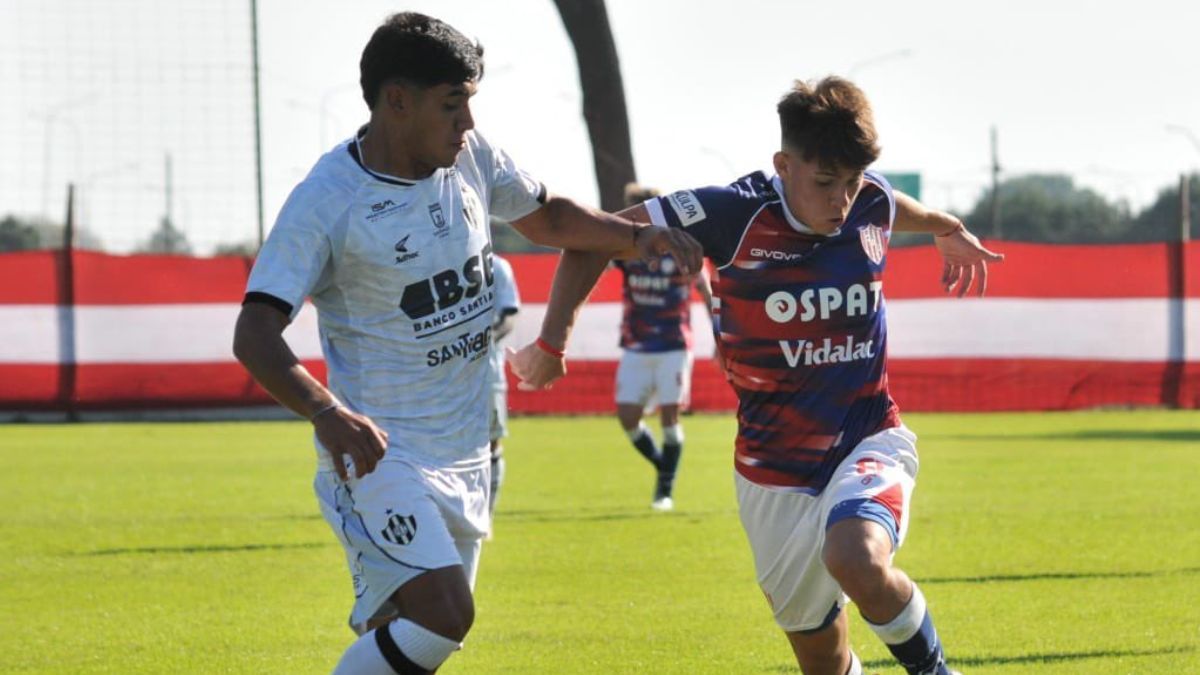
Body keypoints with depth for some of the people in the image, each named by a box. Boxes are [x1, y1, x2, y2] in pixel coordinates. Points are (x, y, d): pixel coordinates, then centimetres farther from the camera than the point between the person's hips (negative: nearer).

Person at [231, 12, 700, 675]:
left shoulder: (470, 157, 2)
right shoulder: (325, 202, -17)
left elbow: (546, 217, 23)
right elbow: (254, 335, -22)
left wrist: (636, 234, 6)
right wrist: (325, 412, -39)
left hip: (464, 455, 7)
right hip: (378, 451, -7)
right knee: (444, 615, -25)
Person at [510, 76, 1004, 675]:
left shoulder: (872, 204, -6)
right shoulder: (736, 214, -18)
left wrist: (949, 230, 42)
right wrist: (552, 341, -10)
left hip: (868, 442, 0)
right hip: (776, 476, 0)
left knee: (858, 561, -33)